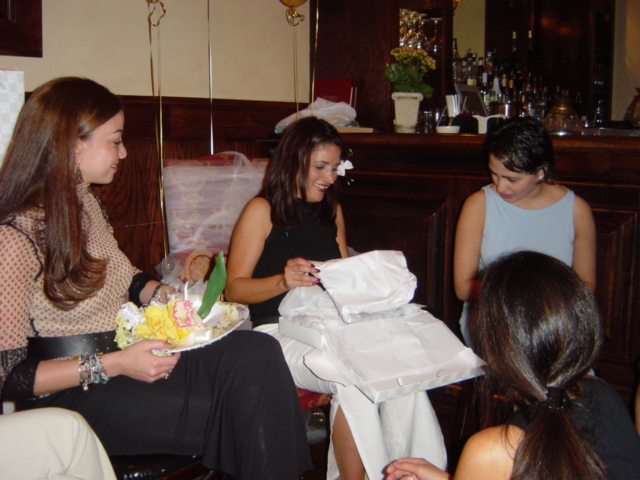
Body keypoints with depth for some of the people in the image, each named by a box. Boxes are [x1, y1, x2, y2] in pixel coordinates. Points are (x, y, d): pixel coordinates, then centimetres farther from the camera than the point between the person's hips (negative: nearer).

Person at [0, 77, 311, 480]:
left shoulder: (87, 204, 11)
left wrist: (164, 294, 3)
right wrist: (115, 364, -23)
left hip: (130, 353, 8)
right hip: (74, 394, -7)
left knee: (258, 353, -19)